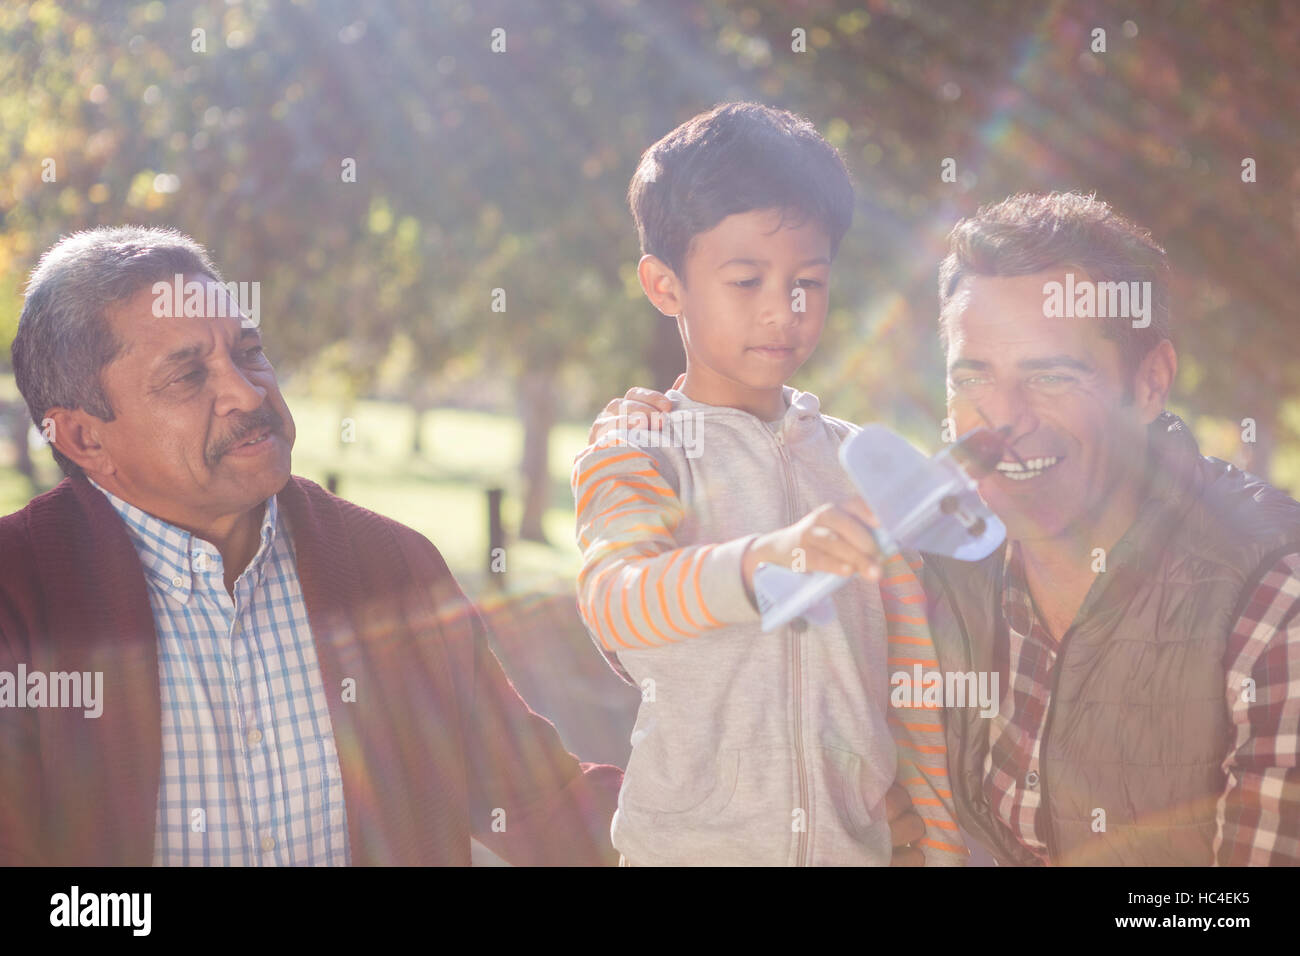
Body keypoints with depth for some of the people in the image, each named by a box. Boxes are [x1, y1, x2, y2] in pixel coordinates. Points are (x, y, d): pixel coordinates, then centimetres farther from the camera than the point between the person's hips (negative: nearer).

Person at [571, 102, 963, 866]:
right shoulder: (638, 458, -4)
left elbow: (919, 672, 10)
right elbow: (612, 602, -25)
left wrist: (943, 840, 5)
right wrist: (763, 561, -42)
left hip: (856, 838, 3)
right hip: (691, 839, -3)